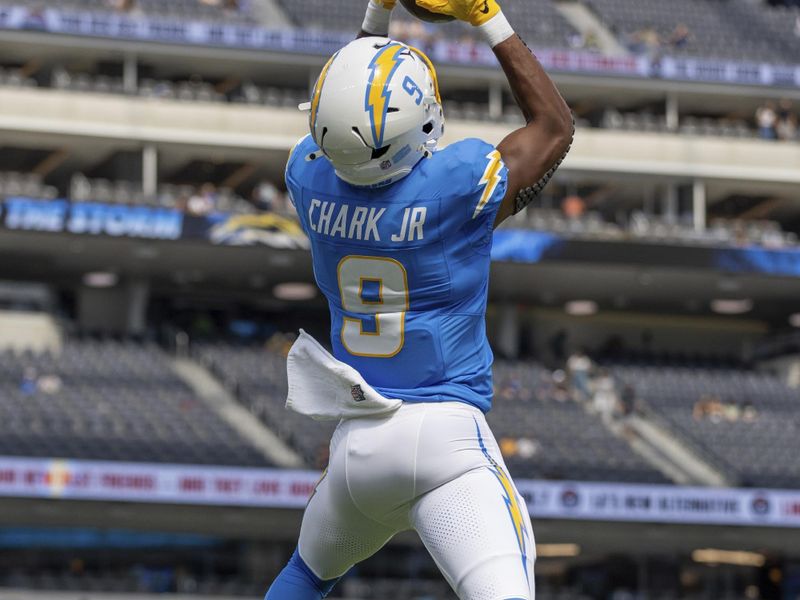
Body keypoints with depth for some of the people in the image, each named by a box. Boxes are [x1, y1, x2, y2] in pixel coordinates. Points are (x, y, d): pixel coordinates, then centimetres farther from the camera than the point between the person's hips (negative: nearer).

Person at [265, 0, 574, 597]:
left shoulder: (310, 179, -1)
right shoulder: (460, 186, -14)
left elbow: (342, 123, 25)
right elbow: (556, 125, 5)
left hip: (355, 439, 6)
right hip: (442, 433, -6)